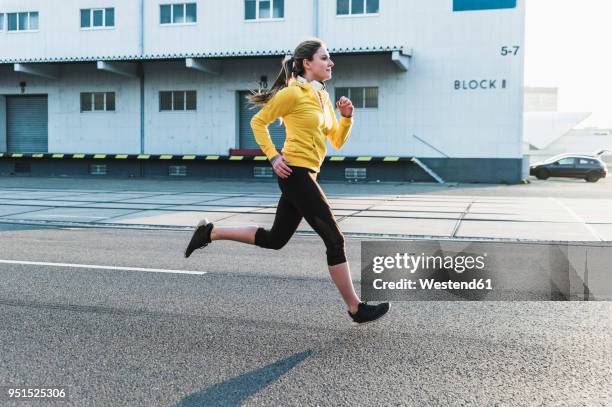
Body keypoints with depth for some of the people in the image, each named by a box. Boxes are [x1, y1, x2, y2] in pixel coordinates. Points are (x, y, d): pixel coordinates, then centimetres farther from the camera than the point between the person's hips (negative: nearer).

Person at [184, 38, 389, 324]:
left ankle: (210, 232, 24)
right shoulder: (293, 93, -8)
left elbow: (338, 141, 18)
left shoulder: (323, 97, 17)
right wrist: (273, 157, -11)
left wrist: (347, 116, 2)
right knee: (334, 239, -6)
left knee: (274, 239, 16)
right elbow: (258, 122, -4)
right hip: (295, 173, -10)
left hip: (303, 176, 10)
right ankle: (356, 308, 4)